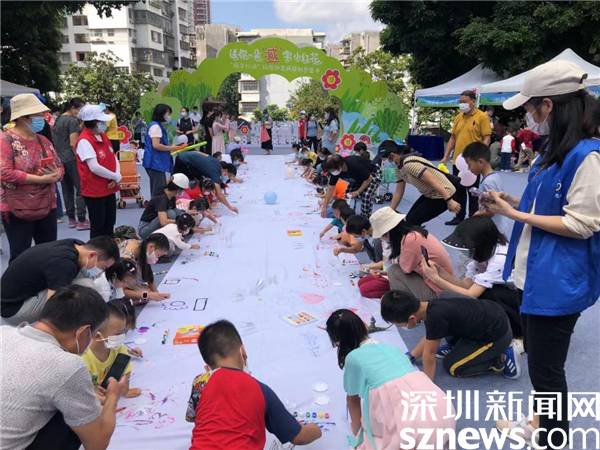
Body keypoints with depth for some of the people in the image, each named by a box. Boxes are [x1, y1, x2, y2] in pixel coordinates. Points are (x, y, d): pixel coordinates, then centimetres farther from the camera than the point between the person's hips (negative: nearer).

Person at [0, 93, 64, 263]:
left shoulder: (43, 140, 11)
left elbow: (60, 167, 13)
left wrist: (56, 174, -11)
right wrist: (40, 179, -21)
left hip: (46, 207, 6)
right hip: (17, 211, -6)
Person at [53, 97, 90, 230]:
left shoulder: (58, 119, 14)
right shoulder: (73, 120, -12)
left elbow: (55, 139, 18)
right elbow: (73, 144, -18)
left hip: (60, 159, 9)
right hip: (71, 159, -9)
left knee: (67, 190, 11)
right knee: (81, 189, -5)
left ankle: (71, 219, 16)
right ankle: (81, 221, -6)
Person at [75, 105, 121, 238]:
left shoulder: (103, 136, 8)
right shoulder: (84, 141, -19)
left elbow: (113, 158, 10)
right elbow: (95, 168, -26)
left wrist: (116, 177, -8)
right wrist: (117, 177, -15)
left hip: (109, 188, 8)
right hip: (94, 191, -8)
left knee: (109, 225, 18)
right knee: (98, 228, 3)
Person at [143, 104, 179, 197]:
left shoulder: (159, 126, 19)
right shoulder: (155, 126, -13)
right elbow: (156, 145, -22)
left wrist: (170, 148, 15)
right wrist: (171, 148, -12)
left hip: (158, 163, 11)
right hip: (155, 163, -11)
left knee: (162, 189, 14)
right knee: (158, 190, -10)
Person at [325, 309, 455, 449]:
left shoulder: (353, 358, 5)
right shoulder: (390, 347, 23)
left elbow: (353, 400, 21)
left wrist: (358, 434, 38)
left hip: (413, 427, -6)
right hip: (444, 413, 7)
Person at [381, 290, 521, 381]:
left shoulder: (436, 316, -31)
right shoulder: (429, 306, -4)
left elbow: (430, 353, -18)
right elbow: (429, 338, 15)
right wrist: (410, 356, 15)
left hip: (497, 335, -8)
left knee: (451, 366, 1)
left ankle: (501, 359, 2)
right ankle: (459, 348, 20)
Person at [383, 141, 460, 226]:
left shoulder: (409, 163, -26)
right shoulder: (399, 167, 5)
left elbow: (433, 180, -30)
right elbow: (398, 192, 12)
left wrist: (449, 201, -31)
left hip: (443, 195, -9)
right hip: (430, 194, 9)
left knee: (412, 222, -8)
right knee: (409, 219, 10)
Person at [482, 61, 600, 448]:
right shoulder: (558, 148, 9)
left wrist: (515, 214, -19)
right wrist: (515, 202, 4)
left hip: (559, 282, -10)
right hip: (538, 274, 10)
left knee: (547, 368, 5)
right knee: (538, 360, 25)